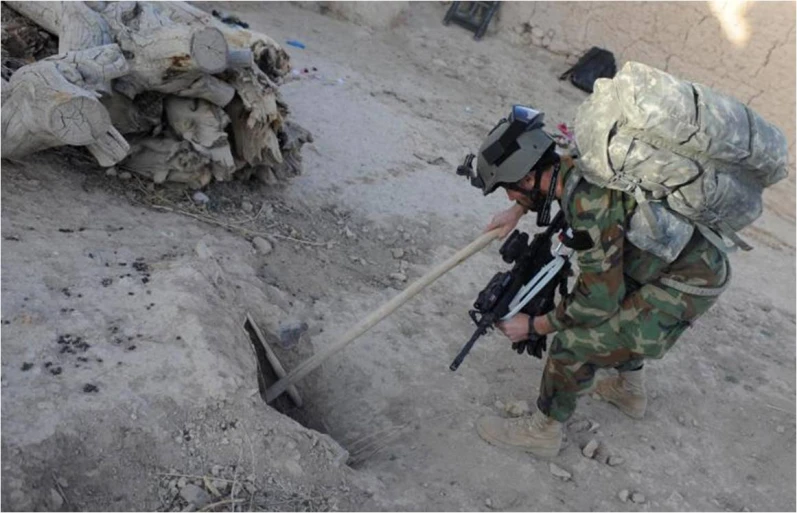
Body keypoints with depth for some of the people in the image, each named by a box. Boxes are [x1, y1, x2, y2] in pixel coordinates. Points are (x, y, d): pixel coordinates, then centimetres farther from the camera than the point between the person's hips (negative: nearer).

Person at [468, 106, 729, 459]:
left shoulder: (590, 204, -30)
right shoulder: (576, 164, -5)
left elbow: (599, 299, -22)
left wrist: (534, 326, -11)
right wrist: (519, 210, 12)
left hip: (689, 283, -9)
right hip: (695, 255, 9)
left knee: (575, 342, -9)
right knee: (619, 308, 30)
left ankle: (542, 432, 12)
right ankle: (629, 392, 48)